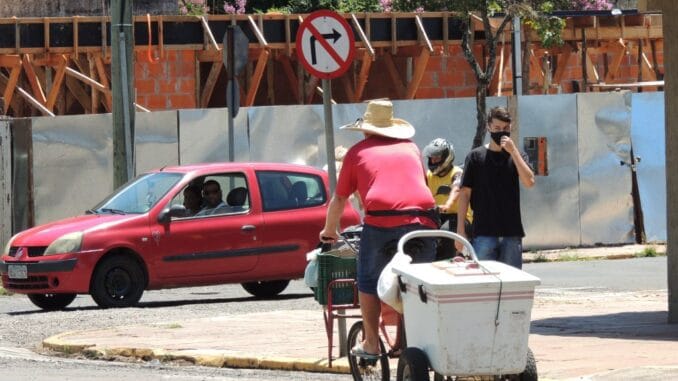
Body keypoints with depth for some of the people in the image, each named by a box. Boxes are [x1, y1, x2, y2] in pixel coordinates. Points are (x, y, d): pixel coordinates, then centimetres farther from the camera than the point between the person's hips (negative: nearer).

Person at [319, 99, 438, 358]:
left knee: (368, 282, 13)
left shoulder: (358, 152, 17)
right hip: (422, 220, 3)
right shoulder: (410, 147, 25)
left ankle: (371, 344, 12)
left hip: (382, 221, -3)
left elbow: (339, 198, 21)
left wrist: (329, 231, 37)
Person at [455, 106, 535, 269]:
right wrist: (460, 230, -4)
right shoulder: (476, 156, 3)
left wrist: (513, 151, -13)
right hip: (484, 233, -2)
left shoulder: (517, 156, 9)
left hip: (511, 232, 2)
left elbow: (529, 182, -9)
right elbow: (465, 193, 2)